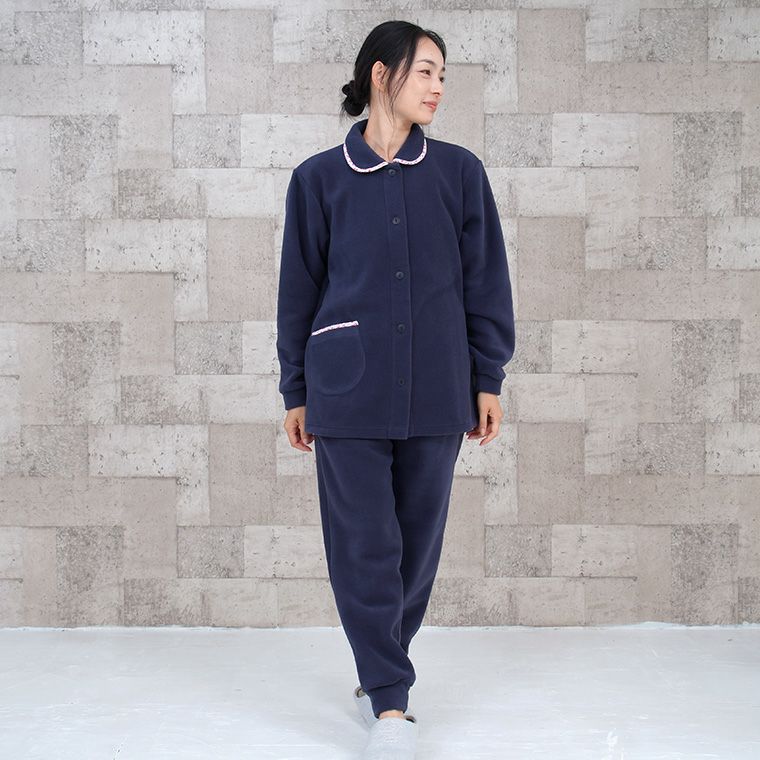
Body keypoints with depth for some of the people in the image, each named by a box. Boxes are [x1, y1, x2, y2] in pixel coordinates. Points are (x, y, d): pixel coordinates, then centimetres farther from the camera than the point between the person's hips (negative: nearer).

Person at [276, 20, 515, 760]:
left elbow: (485, 280, 8)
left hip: (435, 391, 2)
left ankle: (380, 676, 27)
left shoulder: (459, 171, 5)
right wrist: (296, 392, 6)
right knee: (363, 543, -2)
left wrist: (488, 378, 5)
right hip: (348, 390, -1)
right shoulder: (319, 177, 3)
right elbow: (299, 288, 7)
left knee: (419, 539, 8)